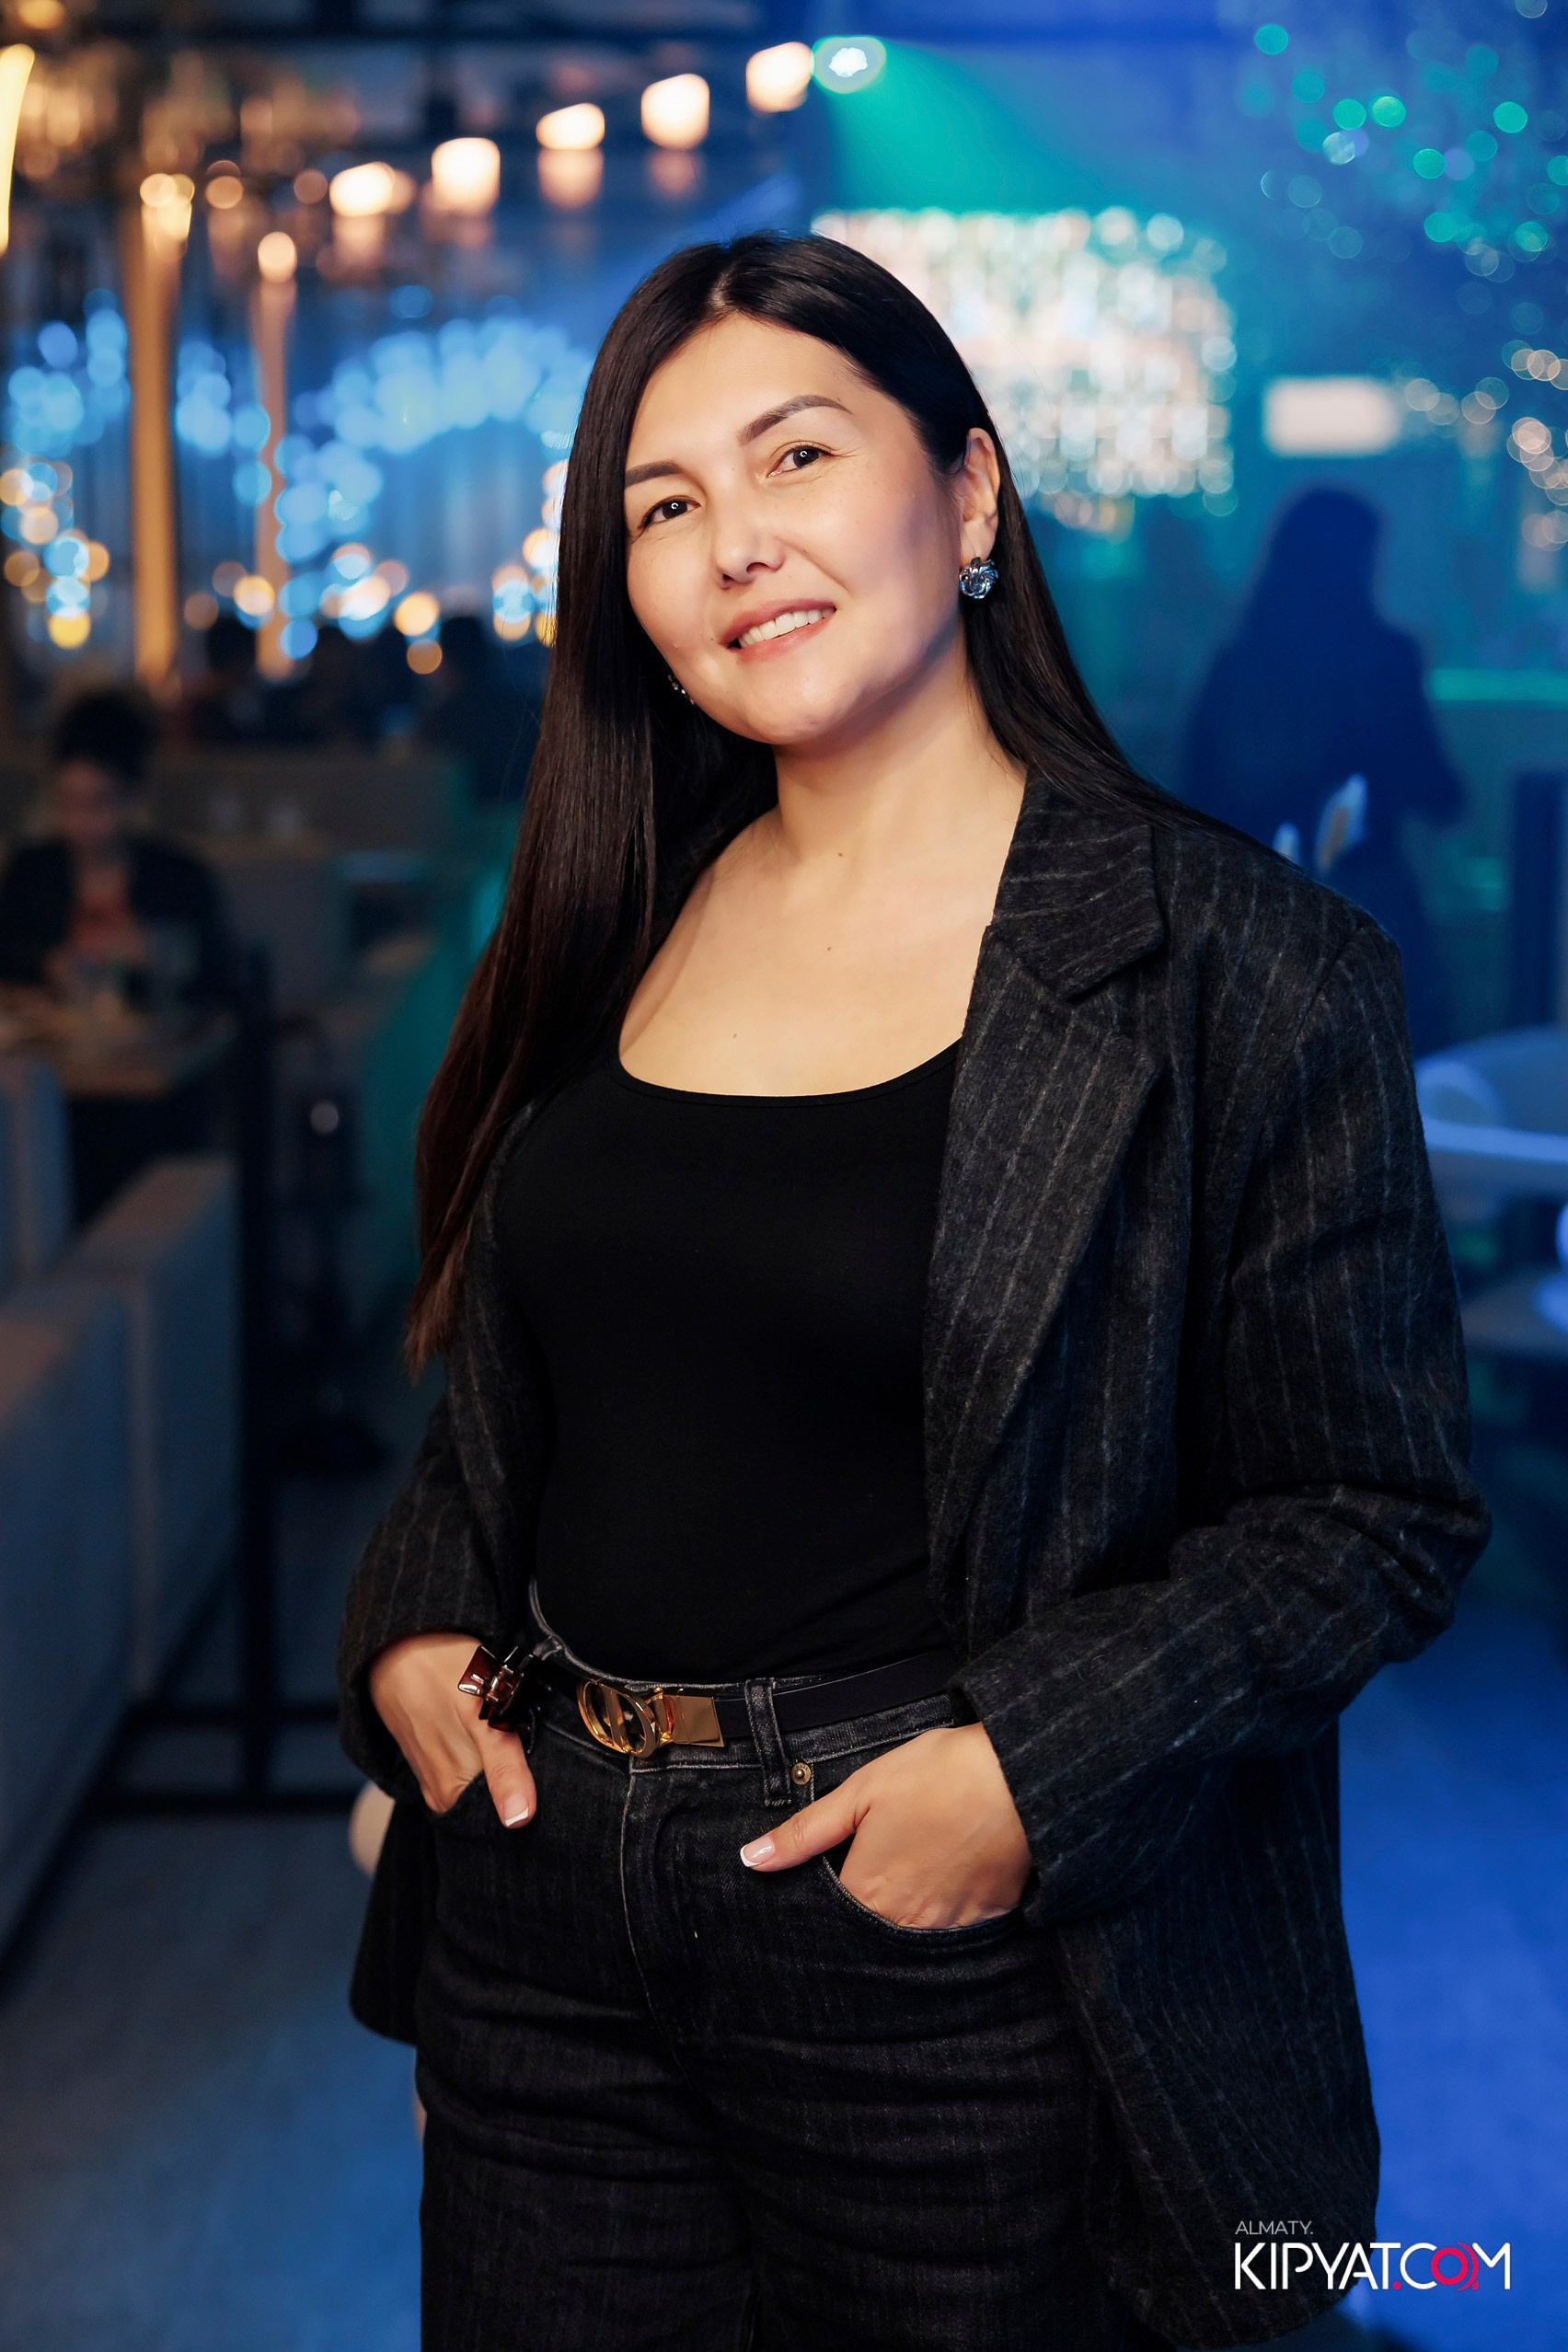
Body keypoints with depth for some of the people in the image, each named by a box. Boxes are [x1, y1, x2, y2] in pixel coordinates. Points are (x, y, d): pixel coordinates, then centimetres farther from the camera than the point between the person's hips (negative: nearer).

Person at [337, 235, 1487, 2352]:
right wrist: (414, 1623, 1)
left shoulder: (1236, 964, -11)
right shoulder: (614, 936, 6)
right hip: (541, 1902, 5)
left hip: (946, 1959, -5)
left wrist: (1033, 1765, -19)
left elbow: (1382, 1513, -10)